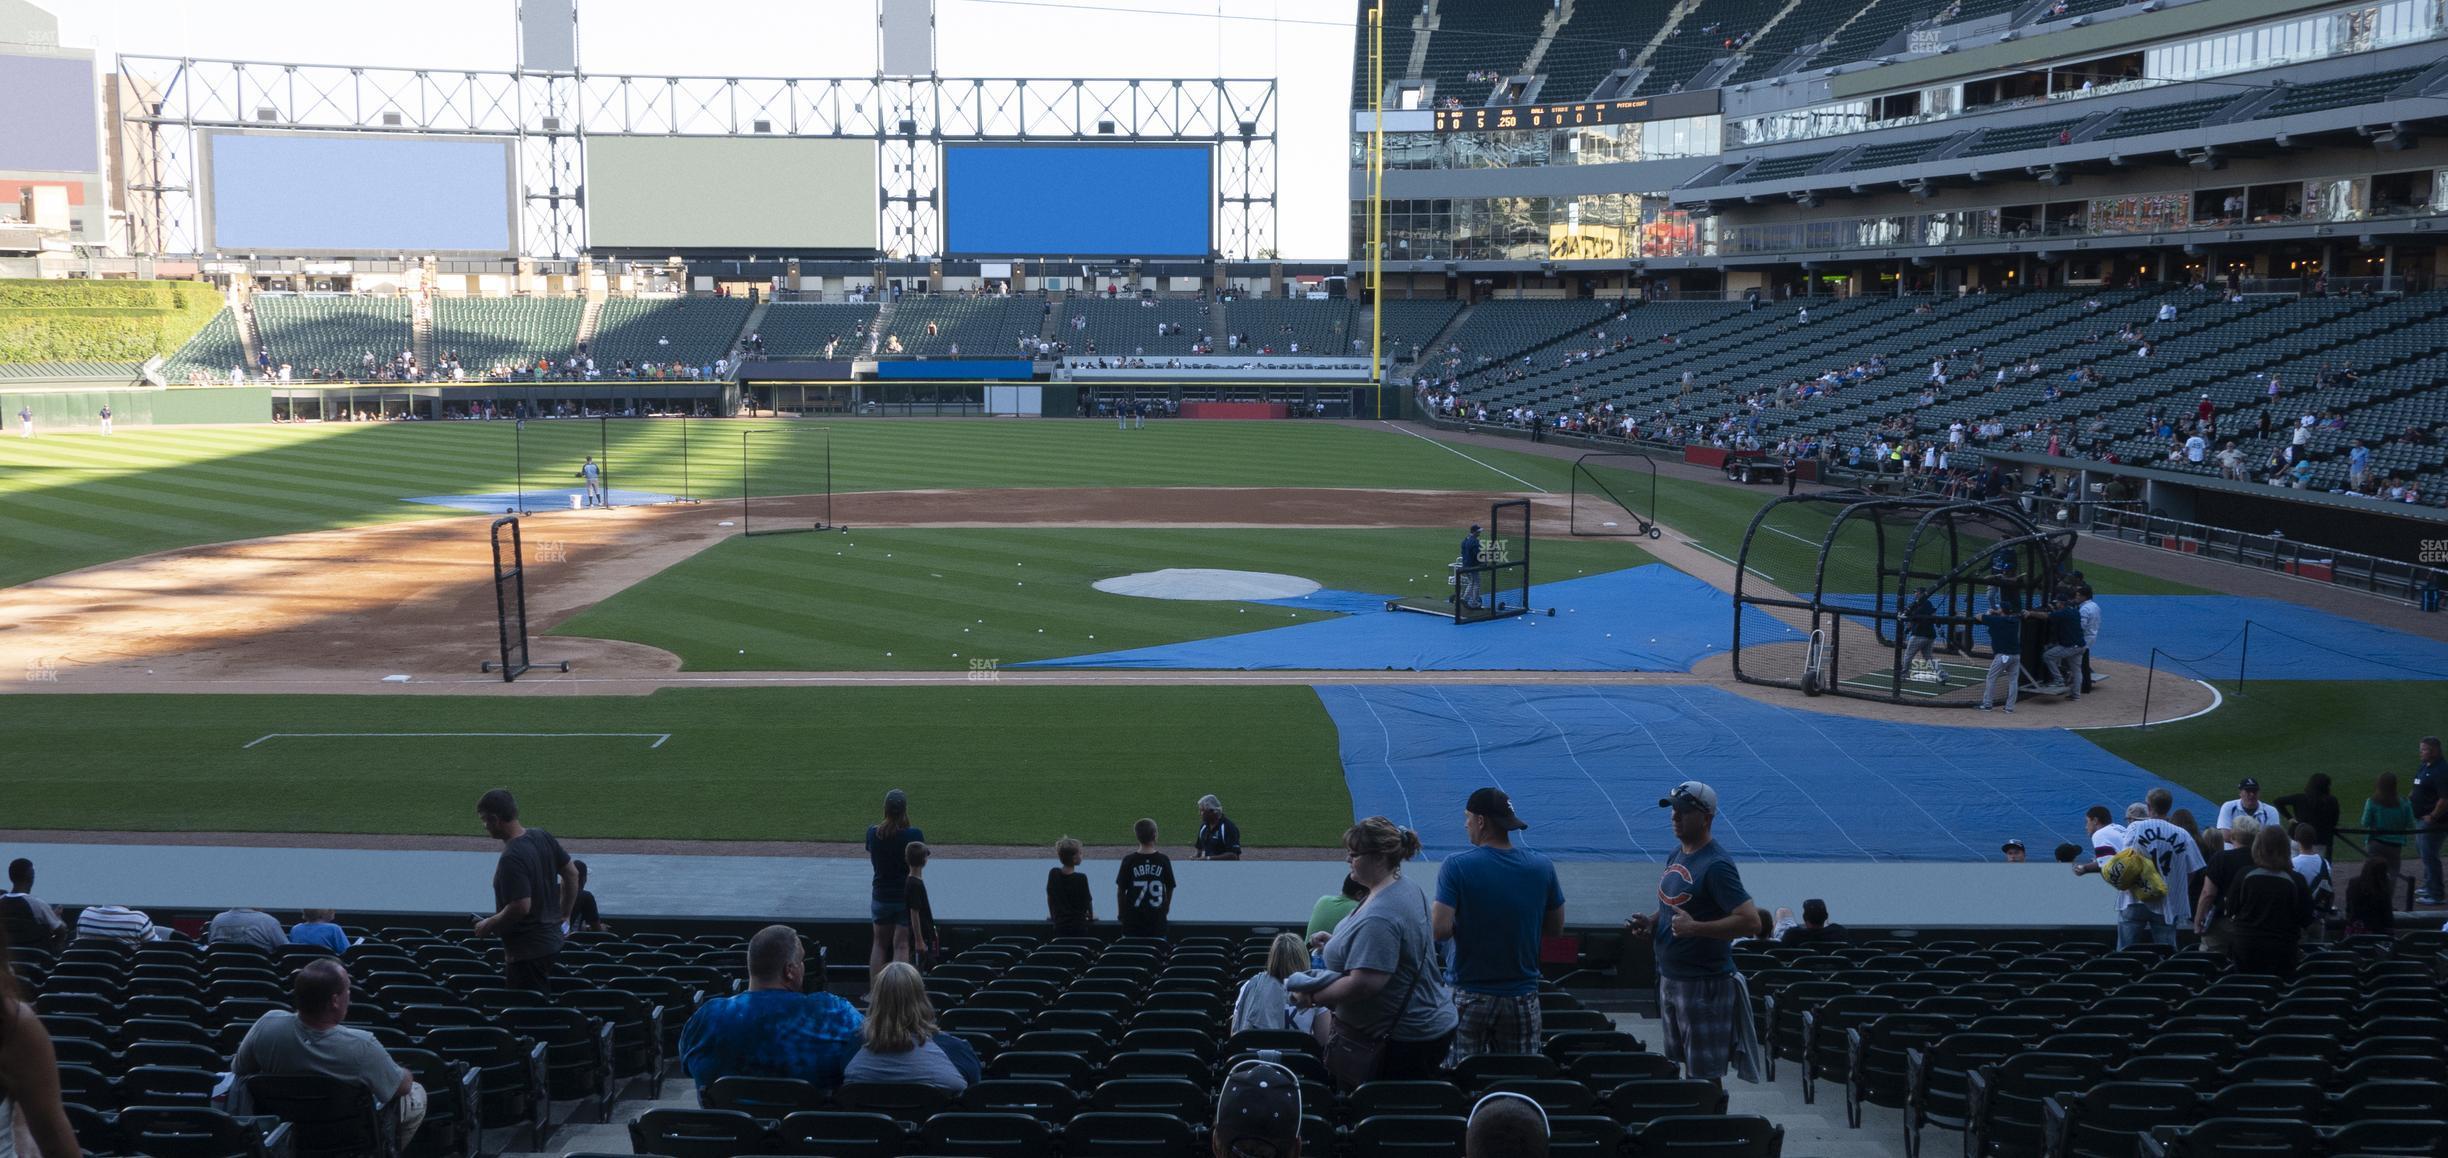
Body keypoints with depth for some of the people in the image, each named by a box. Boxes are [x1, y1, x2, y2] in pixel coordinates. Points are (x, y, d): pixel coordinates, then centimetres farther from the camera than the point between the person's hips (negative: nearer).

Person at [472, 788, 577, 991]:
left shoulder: (512, 859, -23)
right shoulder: (543, 837, 3)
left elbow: (521, 907, -27)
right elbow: (572, 874, 12)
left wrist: (488, 925, -11)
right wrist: (563, 914, 20)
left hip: (527, 951, -9)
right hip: (551, 941, 9)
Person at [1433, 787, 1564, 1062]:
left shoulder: (1456, 867, -13)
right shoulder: (1542, 867, -3)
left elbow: (1440, 930, -19)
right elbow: (1556, 929, 7)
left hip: (1469, 997, -3)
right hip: (1523, 996, 3)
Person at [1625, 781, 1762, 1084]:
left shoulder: (1716, 866, -19)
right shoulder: (1677, 853, 9)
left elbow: (1751, 920, -25)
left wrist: (1693, 928, -27)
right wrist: (1652, 921, 3)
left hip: (1704, 985, -9)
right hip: (1670, 978, 9)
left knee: (1705, 1073, -2)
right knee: (1686, 1063, 19)